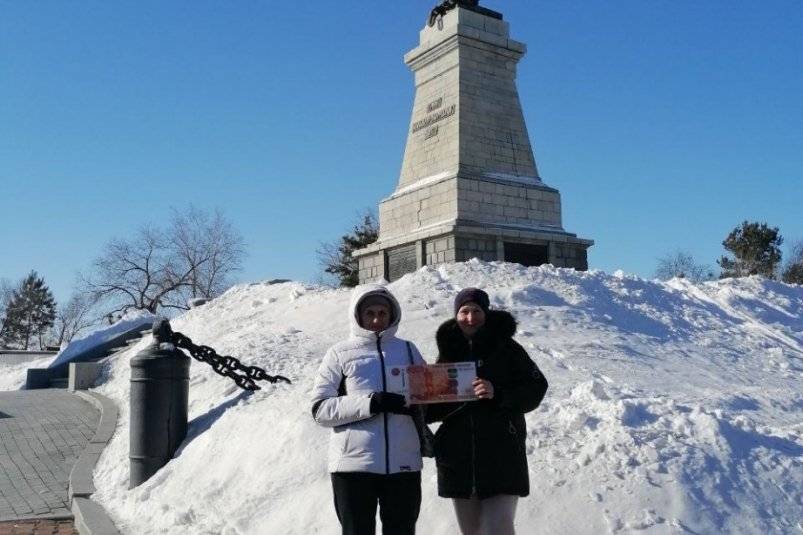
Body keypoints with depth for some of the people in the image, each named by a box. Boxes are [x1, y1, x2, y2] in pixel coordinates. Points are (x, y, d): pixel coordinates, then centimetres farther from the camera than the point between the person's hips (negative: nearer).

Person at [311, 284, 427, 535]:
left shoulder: (408, 349, 13)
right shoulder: (340, 353, 5)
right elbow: (320, 408, -3)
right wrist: (370, 403, -16)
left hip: (403, 464, 2)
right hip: (354, 464, -2)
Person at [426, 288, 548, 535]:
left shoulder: (505, 348, 2)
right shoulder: (449, 351, 12)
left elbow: (536, 388, -4)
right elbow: (435, 405, 15)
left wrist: (498, 394, -18)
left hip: (502, 454, -4)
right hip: (458, 455, 4)